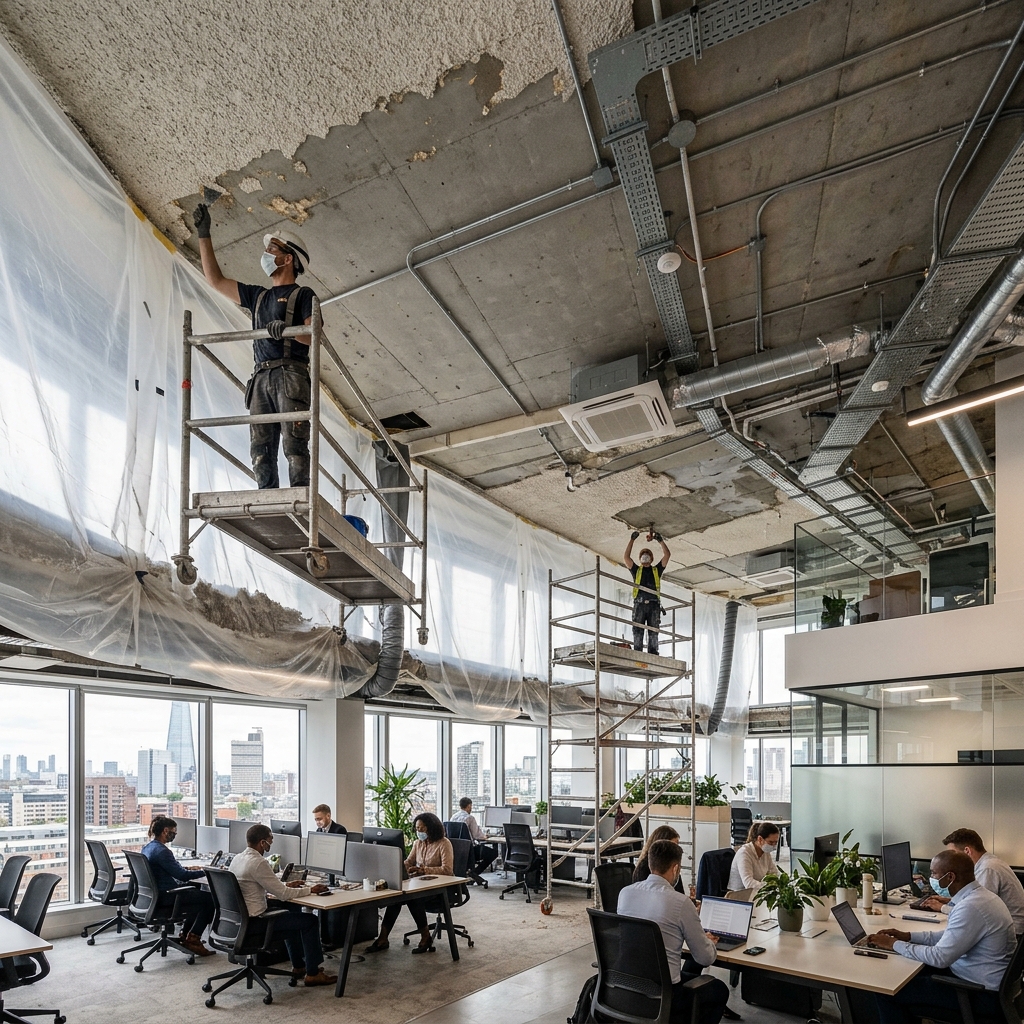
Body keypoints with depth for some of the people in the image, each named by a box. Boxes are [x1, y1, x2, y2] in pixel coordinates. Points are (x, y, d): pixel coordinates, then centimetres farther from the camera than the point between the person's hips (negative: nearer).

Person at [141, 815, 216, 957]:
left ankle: (186, 934, 26)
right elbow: (182, 875, -21)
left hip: (154, 894, 10)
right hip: (167, 897, -10)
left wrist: (187, 869, 16)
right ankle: (193, 939, 2)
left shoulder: (146, 848, 7)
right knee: (210, 899, -5)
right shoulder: (161, 851, -23)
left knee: (195, 890, 26)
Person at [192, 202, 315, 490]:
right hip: (261, 377, 6)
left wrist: (288, 330, -23)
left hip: (290, 373, -6)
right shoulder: (258, 296, 28)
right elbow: (215, 279, 29)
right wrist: (204, 235, 29)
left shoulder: (303, 295, 10)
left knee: (294, 442, -15)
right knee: (260, 445, -5)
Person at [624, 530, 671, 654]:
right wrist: (632, 540, 8)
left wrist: (660, 541, 11)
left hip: (654, 604, 0)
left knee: (653, 632, -5)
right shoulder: (636, 570, 21)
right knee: (637, 630, -8)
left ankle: (652, 653, -9)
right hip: (639, 603, 0)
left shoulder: (656, 570, 23)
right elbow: (626, 557, 9)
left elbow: (667, 555, 15)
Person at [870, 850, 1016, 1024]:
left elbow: (940, 957, -24)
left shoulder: (971, 907, -27)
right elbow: (950, 936, 17)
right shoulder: (976, 896, 4)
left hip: (982, 995, -10)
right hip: (981, 979, 10)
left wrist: (895, 945, -12)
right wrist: (907, 936, 9)